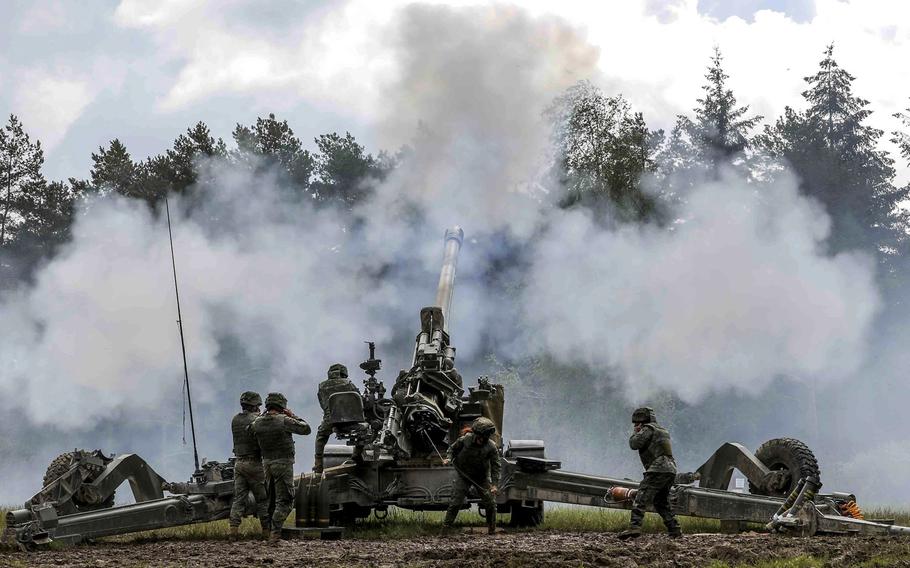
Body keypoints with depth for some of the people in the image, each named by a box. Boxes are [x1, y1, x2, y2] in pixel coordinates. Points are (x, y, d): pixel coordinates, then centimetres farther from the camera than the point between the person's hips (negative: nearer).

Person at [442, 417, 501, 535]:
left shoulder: (491, 447, -17)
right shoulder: (466, 439, -17)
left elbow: (496, 466, -14)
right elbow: (453, 448, 2)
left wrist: (494, 484, -22)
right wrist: (449, 458, -17)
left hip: (482, 478, 1)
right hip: (463, 475, -1)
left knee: (490, 502, 3)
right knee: (455, 501, -8)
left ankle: (492, 529, 22)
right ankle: (446, 527, -2)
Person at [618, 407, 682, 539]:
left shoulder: (648, 429, -2)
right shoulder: (663, 431, 26)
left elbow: (634, 444, -9)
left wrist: (635, 433, 11)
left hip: (658, 470, -9)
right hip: (670, 470, 9)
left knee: (641, 499, -14)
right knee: (662, 503, 19)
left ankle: (634, 527, -28)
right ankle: (675, 531, 15)